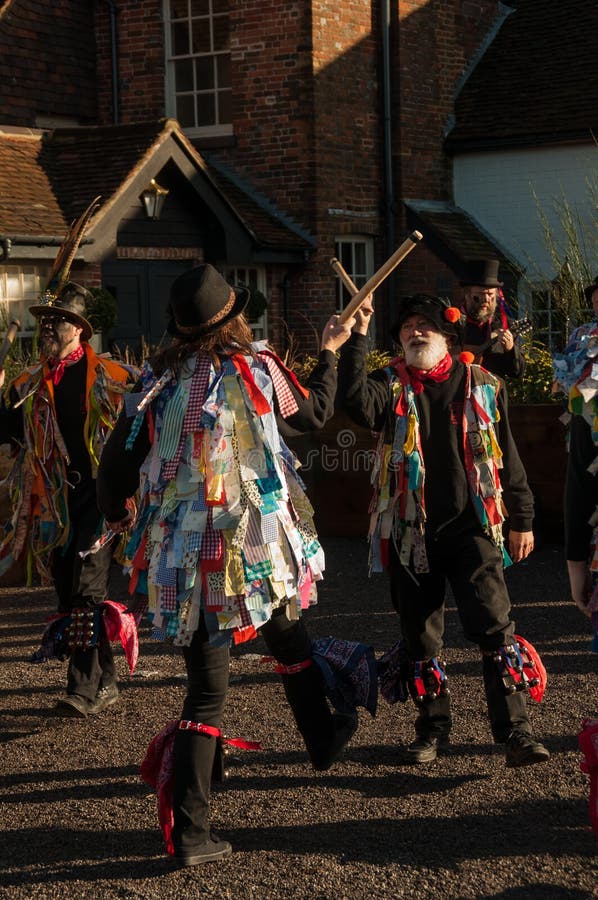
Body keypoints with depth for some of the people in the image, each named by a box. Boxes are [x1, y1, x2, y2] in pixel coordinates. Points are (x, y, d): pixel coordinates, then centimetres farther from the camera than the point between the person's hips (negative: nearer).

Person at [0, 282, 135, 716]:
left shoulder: (110, 378, -2)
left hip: (98, 497, -5)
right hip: (54, 505, 6)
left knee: (87, 590, -13)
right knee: (69, 593, 9)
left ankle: (84, 688, -11)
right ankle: (106, 683, 21)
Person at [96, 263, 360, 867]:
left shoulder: (158, 382, 0)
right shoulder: (257, 369, -4)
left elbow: (117, 460, 3)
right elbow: (313, 414, 15)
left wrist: (115, 512, 24)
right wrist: (330, 353, 31)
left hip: (181, 557, 2)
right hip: (257, 548, -1)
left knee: (205, 689, 8)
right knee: (289, 640, 27)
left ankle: (190, 831, 5)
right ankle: (322, 740, 48)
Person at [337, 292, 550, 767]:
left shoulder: (483, 385, 5)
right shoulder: (390, 386, 3)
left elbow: (507, 456, 10)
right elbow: (356, 402, -21)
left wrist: (522, 519, 9)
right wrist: (357, 339, -24)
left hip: (472, 528, -1)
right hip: (412, 532, 1)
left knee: (495, 627, -10)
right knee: (421, 637, 10)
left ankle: (516, 731, -6)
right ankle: (433, 728, 25)